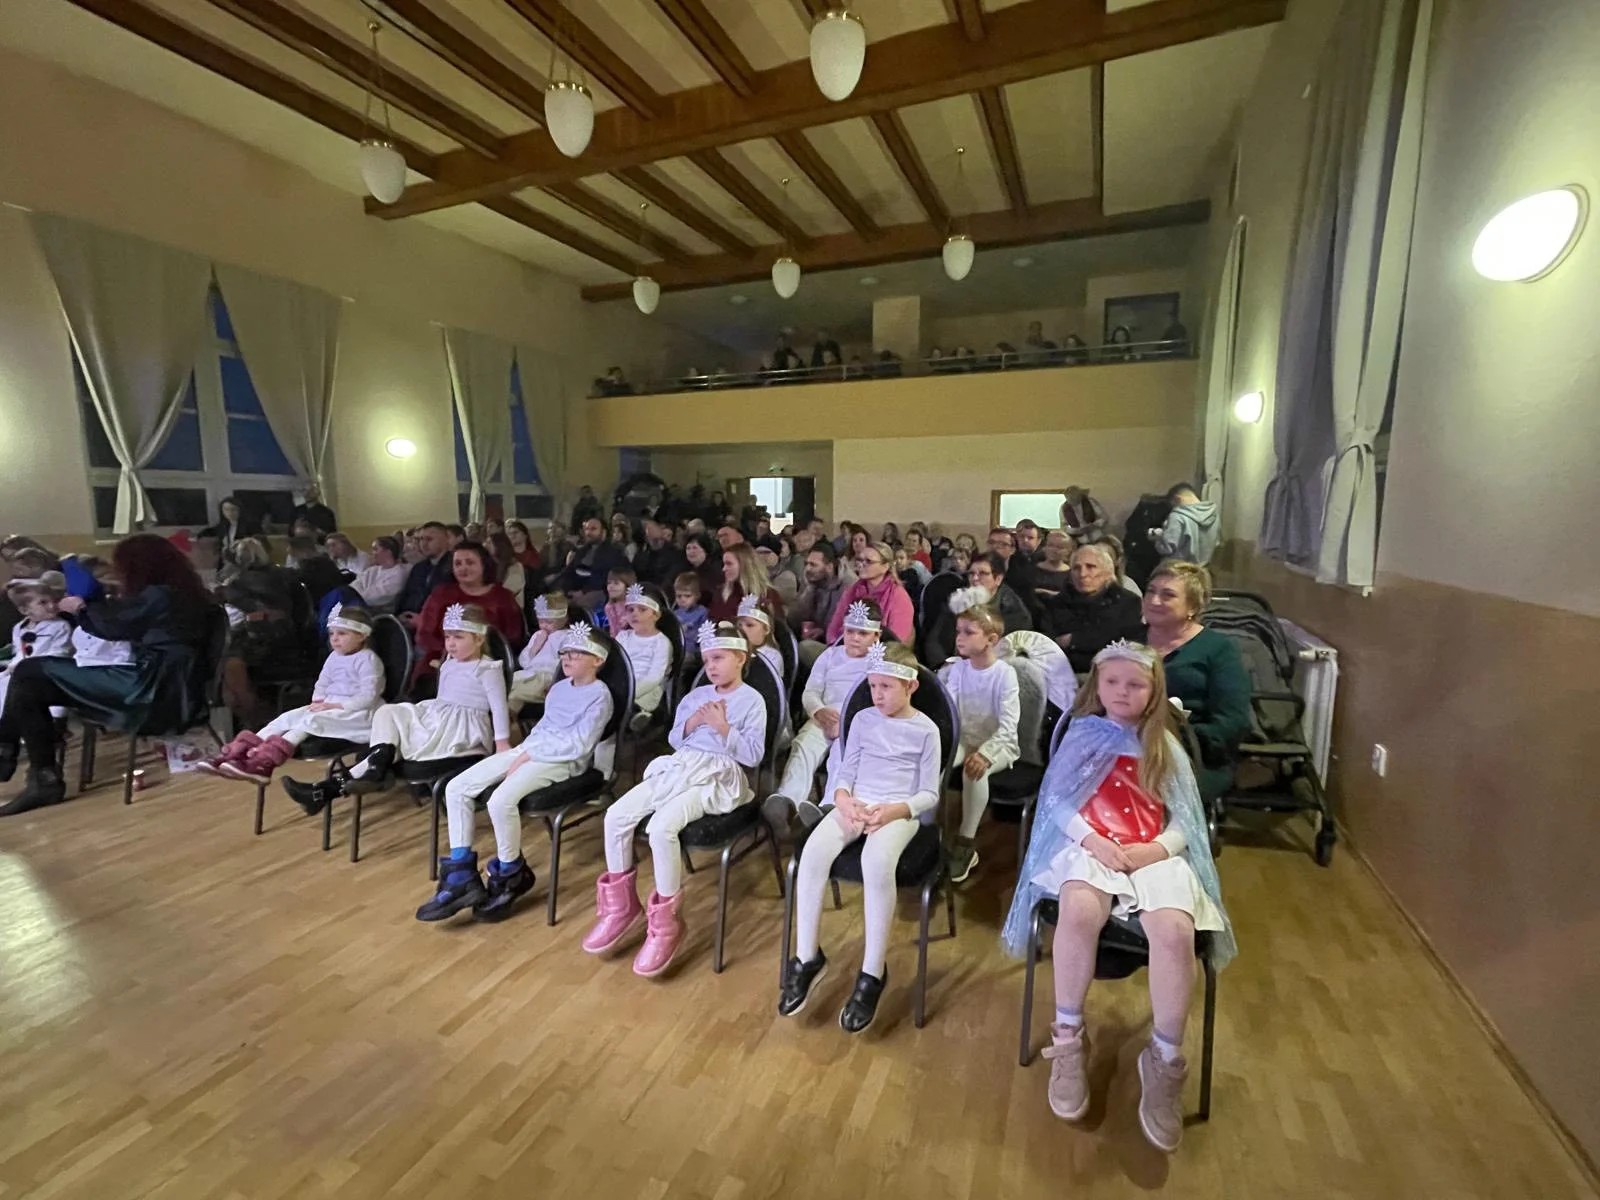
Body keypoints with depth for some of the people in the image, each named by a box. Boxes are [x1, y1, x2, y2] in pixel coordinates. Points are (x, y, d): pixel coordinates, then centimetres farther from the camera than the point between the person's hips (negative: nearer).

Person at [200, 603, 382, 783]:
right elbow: (321, 684, 23)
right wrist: (319, 701, 2)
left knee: (310, 720, -28)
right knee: (287, 717, -8)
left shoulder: (367, 659, -11)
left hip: (355, 712, -9)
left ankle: (265, 762, -38)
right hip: (330, 706, 9)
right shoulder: (334, 657, 16)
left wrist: (336, 705, -21)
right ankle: (239, 752, -17)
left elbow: (368, 696, -18)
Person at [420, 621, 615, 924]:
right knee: (456, 788, -5)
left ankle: (510, 876, -6)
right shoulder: (559, 688, 19)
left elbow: (578, 745, -17)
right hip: (529, 751, 9)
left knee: (501, 800, -32)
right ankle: (462, 876, -1)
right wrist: (524, 751, 6)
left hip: (562, 761, -9)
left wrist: (530, 755, -16)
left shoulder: (599, 696, -9)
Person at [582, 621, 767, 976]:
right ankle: (621, 906, 7)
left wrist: (723, 728, -17)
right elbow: (674, 740, 18)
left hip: (718, 776, -7)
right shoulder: (695, 696, 17)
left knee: (661, 826, -31)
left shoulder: (752, 700, -2)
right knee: (616, 815, -11)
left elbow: (753, 756, -7)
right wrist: (691, 723, -1)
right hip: (679, 766, 7)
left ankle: (666, 922, -12)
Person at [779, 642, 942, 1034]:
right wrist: (844, 800, -11)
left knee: (877, 861, -35)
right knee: (814, 851, -26)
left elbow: (929, 794, 0)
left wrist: (893, 811, -17)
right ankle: (807, 957, -10)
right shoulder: (863, 720, 11)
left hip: (900, 811, -3)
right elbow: (845, 773, 12)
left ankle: (873, 972, -18)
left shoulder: (926, 730, 1)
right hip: (856, 804, 3)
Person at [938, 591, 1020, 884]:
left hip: (999, 745, -4)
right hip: (964, 741, 5)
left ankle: (965, 843, -19)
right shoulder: (957, 668, 1)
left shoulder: (1005, 673, -13)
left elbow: (1008, 726, -19)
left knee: (975, 770, -34)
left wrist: (985, 753, -32)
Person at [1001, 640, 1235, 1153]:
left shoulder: (1165, 747, 16)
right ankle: (1068, 1038, -12)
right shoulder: (1081, 736, 11)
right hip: (1089, 848, -1)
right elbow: (1055, 801, 3)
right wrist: (1092, 840, -13)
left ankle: (1164, 1060, -7)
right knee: (1079, 912, -35)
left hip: (1154, 855, 2)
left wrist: (1159, 848, -10)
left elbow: (1185, 821, 10)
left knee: (1174, 931, -30)